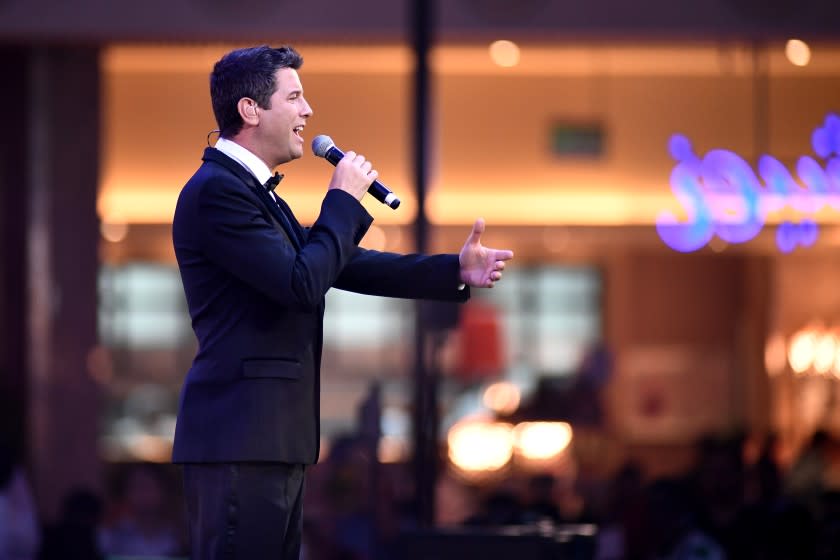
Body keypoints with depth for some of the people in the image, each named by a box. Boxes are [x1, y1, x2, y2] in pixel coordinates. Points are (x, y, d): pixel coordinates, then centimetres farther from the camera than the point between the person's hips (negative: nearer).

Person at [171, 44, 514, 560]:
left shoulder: (252, 190, 19)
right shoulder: (216, 190, -14)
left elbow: (339, 265, 18)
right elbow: (303, 284, -20)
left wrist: (454, 271, 12)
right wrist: (345, 199, -7)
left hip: (274, 438, 11)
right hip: (239, 438, -11)